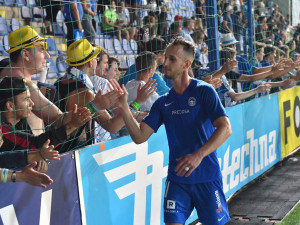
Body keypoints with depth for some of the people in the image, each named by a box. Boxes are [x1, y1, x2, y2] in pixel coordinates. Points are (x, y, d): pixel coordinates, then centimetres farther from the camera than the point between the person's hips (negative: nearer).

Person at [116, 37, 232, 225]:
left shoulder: (204, 91, -7)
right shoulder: (163, 103, 7)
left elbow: (225, 128, -17)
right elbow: (139, 136, 1)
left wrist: (199, 155, -30)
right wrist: (124, 107, -13)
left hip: (207, 176, -3)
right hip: (177, 178, 3)